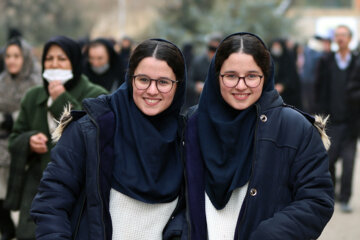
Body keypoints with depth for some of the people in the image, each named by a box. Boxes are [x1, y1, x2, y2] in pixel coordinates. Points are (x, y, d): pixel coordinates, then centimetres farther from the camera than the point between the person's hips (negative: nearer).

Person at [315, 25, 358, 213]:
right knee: (329, 158, 3)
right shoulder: (326, 62, 6)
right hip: (331, 120, 1)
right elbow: (319, 89, 6)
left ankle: (344, 199, 4)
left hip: (350, 120, 0)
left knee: (348, 159, -3)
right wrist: (322, 112, -1)